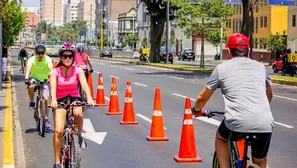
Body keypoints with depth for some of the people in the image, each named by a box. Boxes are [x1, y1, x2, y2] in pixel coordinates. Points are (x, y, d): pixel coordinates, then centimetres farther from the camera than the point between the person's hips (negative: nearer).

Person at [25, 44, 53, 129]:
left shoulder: (48, 59, -17)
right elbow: (28, 68, -32)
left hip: (44, 80, 0)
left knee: (46, 99, -12)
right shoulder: (32, 59, -16)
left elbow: (51, 69, -32)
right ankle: (32, 102, -10)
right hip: (34, 78, 0)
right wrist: (26, 78, -50)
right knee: (31, 86, -35)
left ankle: (46, 119, 2)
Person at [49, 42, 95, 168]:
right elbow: (53, 87, -25)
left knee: (78, 113, -36)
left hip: (75, 98, 1)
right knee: (58, 131, -18)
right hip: (60, 101, 0)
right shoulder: (55, 72, -9)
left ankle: (80, 135, -5)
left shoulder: (78, 70, -6)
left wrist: (89, 98, -42)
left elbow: (84, 84, -22)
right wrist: (53, 100, -46)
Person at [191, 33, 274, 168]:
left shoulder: (222, 68, 11)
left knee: (221, 137, 32)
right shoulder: (260, 66, 20)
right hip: (265, 124, 3)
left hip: (238, 123, -2)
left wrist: (196, 110, 41)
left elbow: (202, 97, 20)